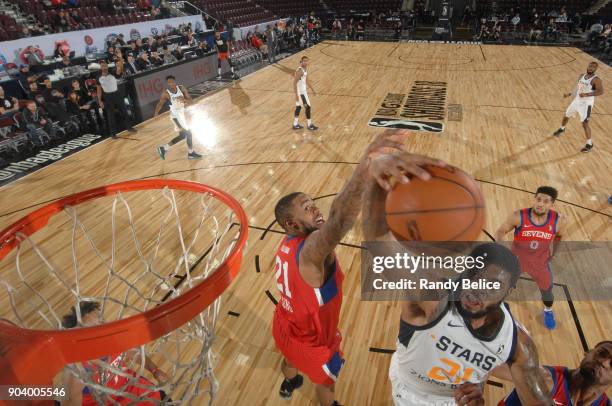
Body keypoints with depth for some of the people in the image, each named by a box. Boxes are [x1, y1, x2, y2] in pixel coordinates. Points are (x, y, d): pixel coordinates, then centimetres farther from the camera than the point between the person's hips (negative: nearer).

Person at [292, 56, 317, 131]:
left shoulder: (306, 68, 7)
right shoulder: (299, 70, -22)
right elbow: (295, 83, -24)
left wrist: (311, 88, 23)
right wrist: (296, 95, -27)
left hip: (303, 90, 10)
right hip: (300, 92, -10)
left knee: (298, 107, 14)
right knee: (307, 107, -3)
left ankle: (295, 125, 22)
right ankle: (310, 125, 8)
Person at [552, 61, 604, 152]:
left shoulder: (596, 79, -17)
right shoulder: (582, 76, 6)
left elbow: (601, 91, -28)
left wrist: (587, 94, -37)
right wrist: (569, 94, 16)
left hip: (586, 104, -7)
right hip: (577, 101, 7)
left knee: (585, 124, -13)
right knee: (566, 116, 23)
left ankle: (589, 145, -4)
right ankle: (562, 129, 55)